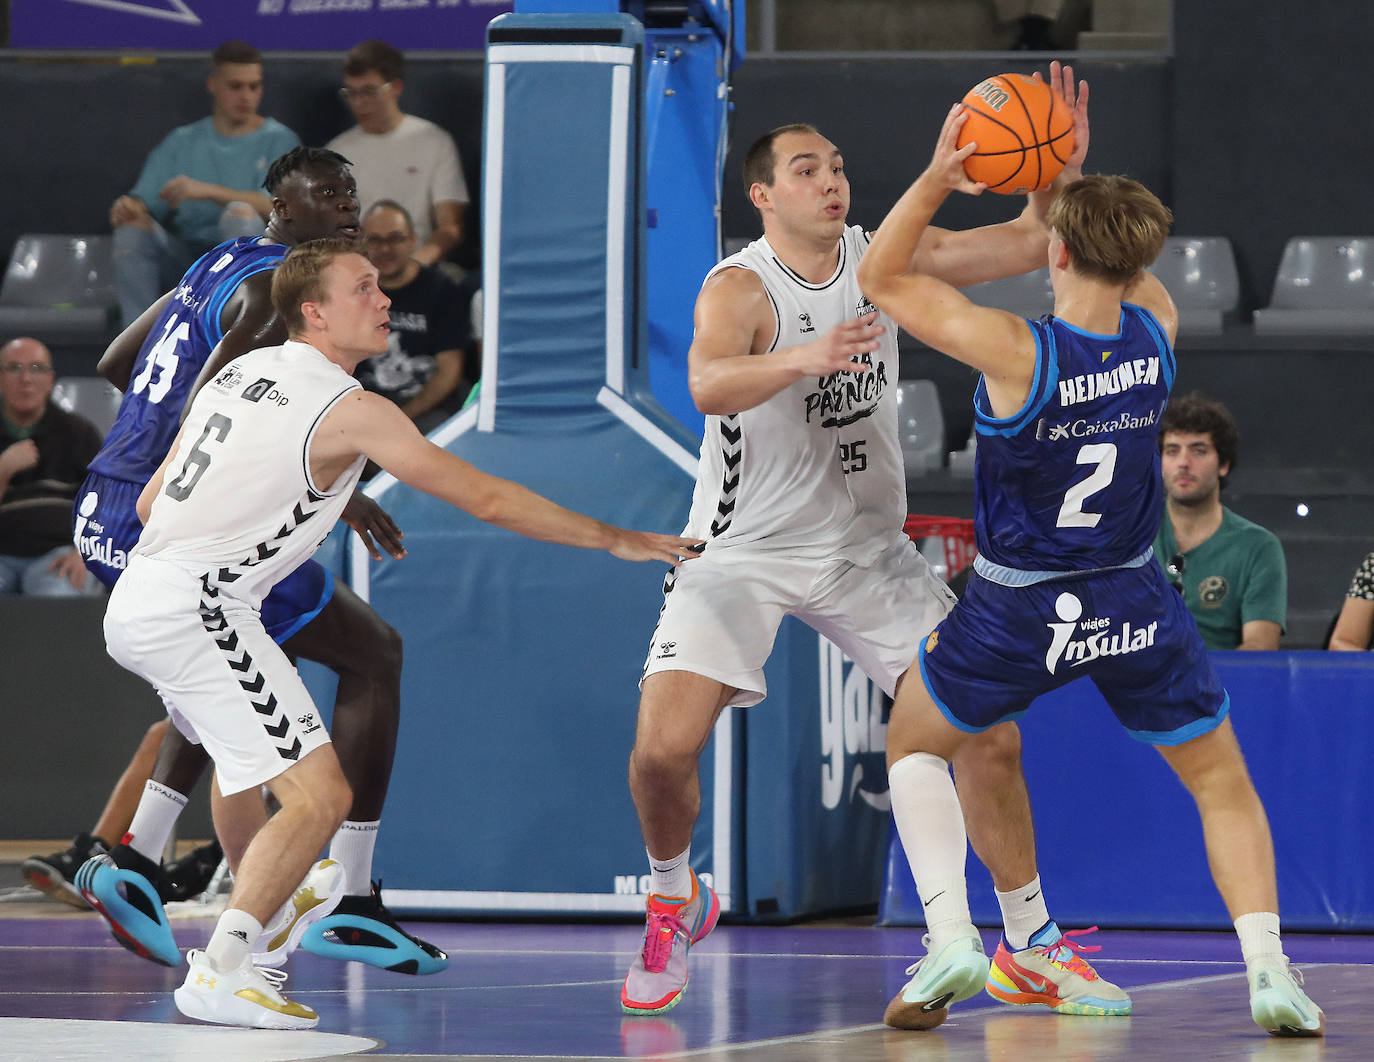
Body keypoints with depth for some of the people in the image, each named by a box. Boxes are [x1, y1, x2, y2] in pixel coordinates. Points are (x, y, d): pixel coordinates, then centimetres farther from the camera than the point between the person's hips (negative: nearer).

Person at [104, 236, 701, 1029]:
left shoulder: (240, 372, 15)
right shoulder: (350, 408, -9)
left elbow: (150, 503, 20)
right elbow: (487, 498, -8)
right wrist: (615, 540, -1)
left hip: (135, 601, 9)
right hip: (197, 608, -9)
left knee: (248, 756, 33)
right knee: (320, 796, -14)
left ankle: (242, 937, 44)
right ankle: (221, 975, -21)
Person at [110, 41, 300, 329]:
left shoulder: (277, 140, 6)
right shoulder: (182, 141, 17)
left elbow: (277, 205, -11)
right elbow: (145, 200, 10)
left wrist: (207, 191, -22)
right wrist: (130, 206, -17)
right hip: (184, 258, 3)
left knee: (240, 213, -34)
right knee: (133, 226, -23)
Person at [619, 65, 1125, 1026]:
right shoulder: (740, 287, -18)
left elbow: (1033, 243, 0)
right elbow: (708, 385, -39)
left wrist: (1063, 164, -19)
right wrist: (805, 356, -57)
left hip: (868, 550, 4)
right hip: (744, 552, -4)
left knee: (991, 736, -4)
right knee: (663, 746, -19)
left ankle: (1031, 946, 11)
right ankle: (675, 900, 12)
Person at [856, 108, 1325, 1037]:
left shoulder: (1017, 353, -23)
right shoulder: (1158, 332, -10)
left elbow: (883, 277, -13)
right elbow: (1125, 263, 16)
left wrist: (938, 178, -16)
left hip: (1020, 611, -3)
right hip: (1134, 604, 3)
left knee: (916, 745, 20)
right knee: (1222, 782, 17)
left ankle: (951, 936, 1)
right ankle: (1269, 969, -1)